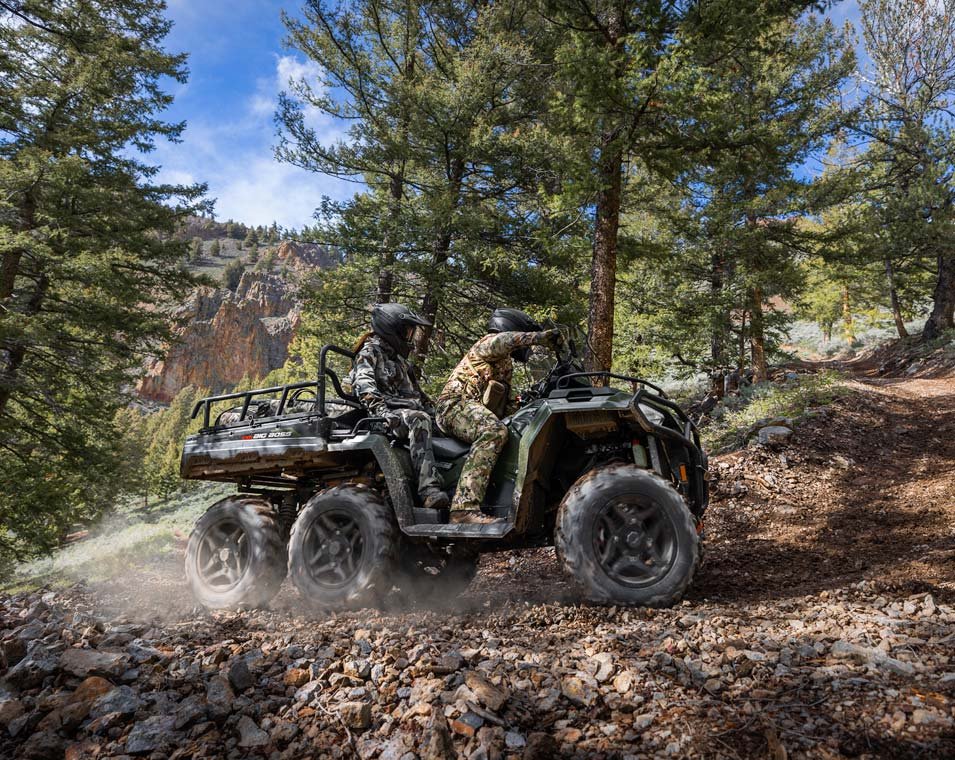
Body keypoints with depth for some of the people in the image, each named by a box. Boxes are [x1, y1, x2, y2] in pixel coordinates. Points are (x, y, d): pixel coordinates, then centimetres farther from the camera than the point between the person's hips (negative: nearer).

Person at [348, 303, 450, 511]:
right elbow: (363, 383, -16)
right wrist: (380, 408, -32)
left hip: (410, 411, 9)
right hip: (385, 416, -9)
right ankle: (429, 490, -46)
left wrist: (432, 410, 18)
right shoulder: (370, 351, 3)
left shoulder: (399, 357, 30)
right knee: (419, 419, -38)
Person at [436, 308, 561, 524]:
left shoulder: (506, 364, 32)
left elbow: (504, 404, 29)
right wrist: (542, 336, -20)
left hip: (477, 409, 10)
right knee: (495, 431, -37)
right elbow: (504, 340, -21)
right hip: (457, 403, -9)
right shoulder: (489, 342, 5)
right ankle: (465, 507, -48)